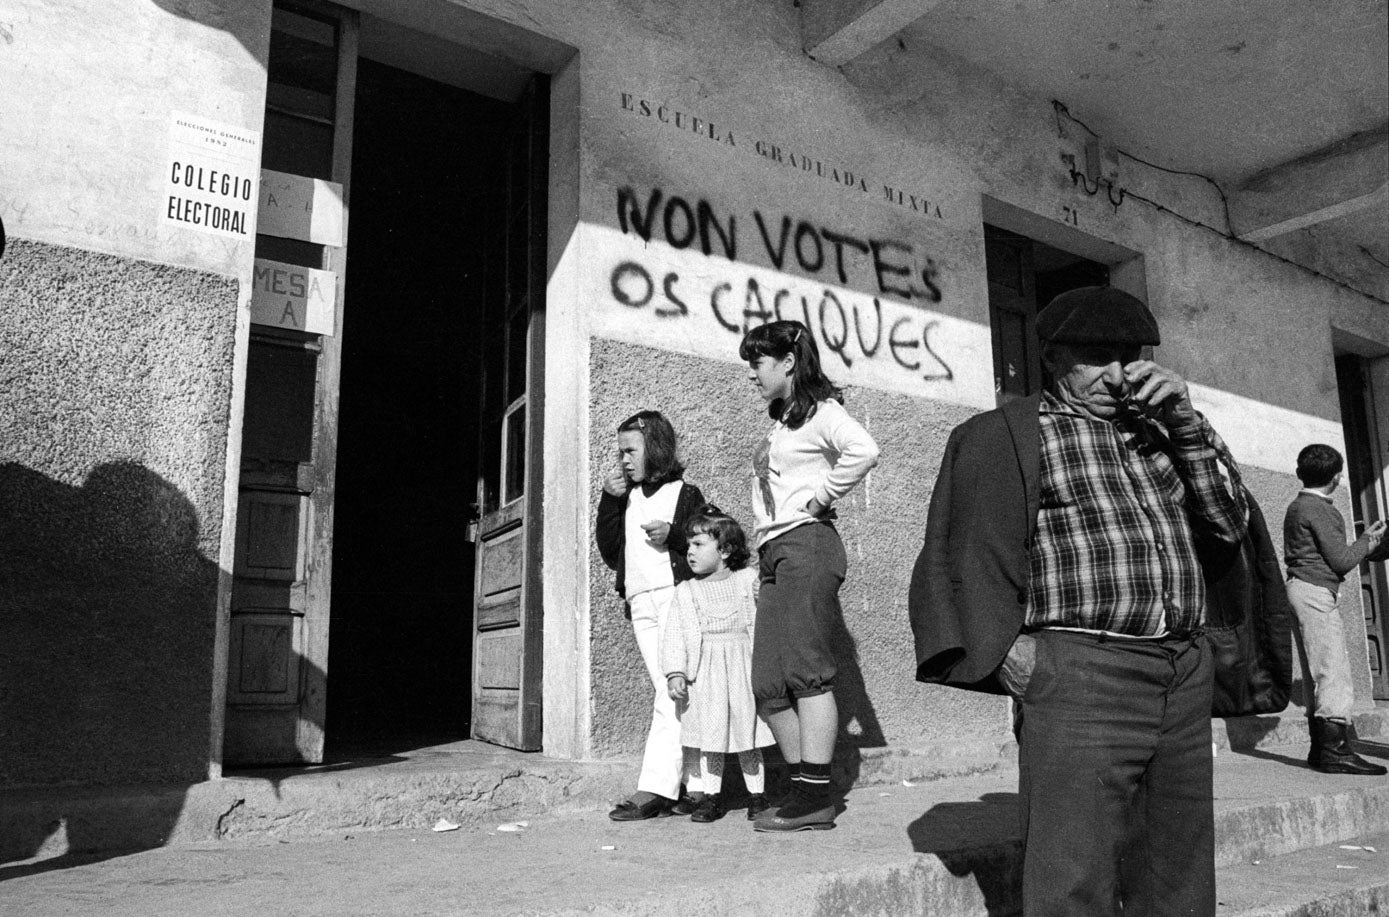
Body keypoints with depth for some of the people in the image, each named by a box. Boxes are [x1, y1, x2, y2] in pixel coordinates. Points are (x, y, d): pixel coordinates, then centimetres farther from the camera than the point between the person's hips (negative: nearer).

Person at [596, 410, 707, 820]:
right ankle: (697, 786, 4)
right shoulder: (626, 498, 22)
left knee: (673, 694, -11)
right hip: (640, 603, 5)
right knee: (672, 695, 2)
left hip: (676, 594, -5)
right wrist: (608, 501, 6)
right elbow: (609, 552, 13)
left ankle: (655, 789, -14)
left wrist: (673, 534, -13)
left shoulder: (685, 493, 7)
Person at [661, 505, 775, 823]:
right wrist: (675, 673, -6)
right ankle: (711, 796, 16)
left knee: (747, 733, 5)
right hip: (704, 670, 1)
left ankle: (757, 794, 18)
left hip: (743, 666, -1)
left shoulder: (749, 580, 4)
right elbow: (675, 635, 2)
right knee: (709, 736, 5)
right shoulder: (686, 591, 6)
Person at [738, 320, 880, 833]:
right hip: (774, 554, 9)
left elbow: (863, 451, -23)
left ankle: (815, 799, -5)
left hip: (806, 545, -9)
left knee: (807, 673, -9)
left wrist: (819, 497, -14)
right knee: (768, 687, 4)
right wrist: (764, 560, 13)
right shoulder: (779, 422, 22)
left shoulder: (818, 409, -3)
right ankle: (805, 790, 11)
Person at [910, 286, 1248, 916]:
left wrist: (1185, 420, 5)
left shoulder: (1156, 433, 21)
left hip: (1185, 676, 6)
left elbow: (1228, 524, 14)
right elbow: (971, 556, -3)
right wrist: (1009, 655, -13)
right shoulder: (1010, 433, 2)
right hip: (1078, 676, -6)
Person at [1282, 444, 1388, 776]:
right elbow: (1341, 561, -12)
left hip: (1302, 587, 10)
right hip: (1315, 591, -10)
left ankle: (1320, 749, 12)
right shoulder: (1319, 510, -11)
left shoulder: (1296, 507, 18)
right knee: (1334, 671, -12)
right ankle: (1334, 749, -14)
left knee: (1319, 674, 10)